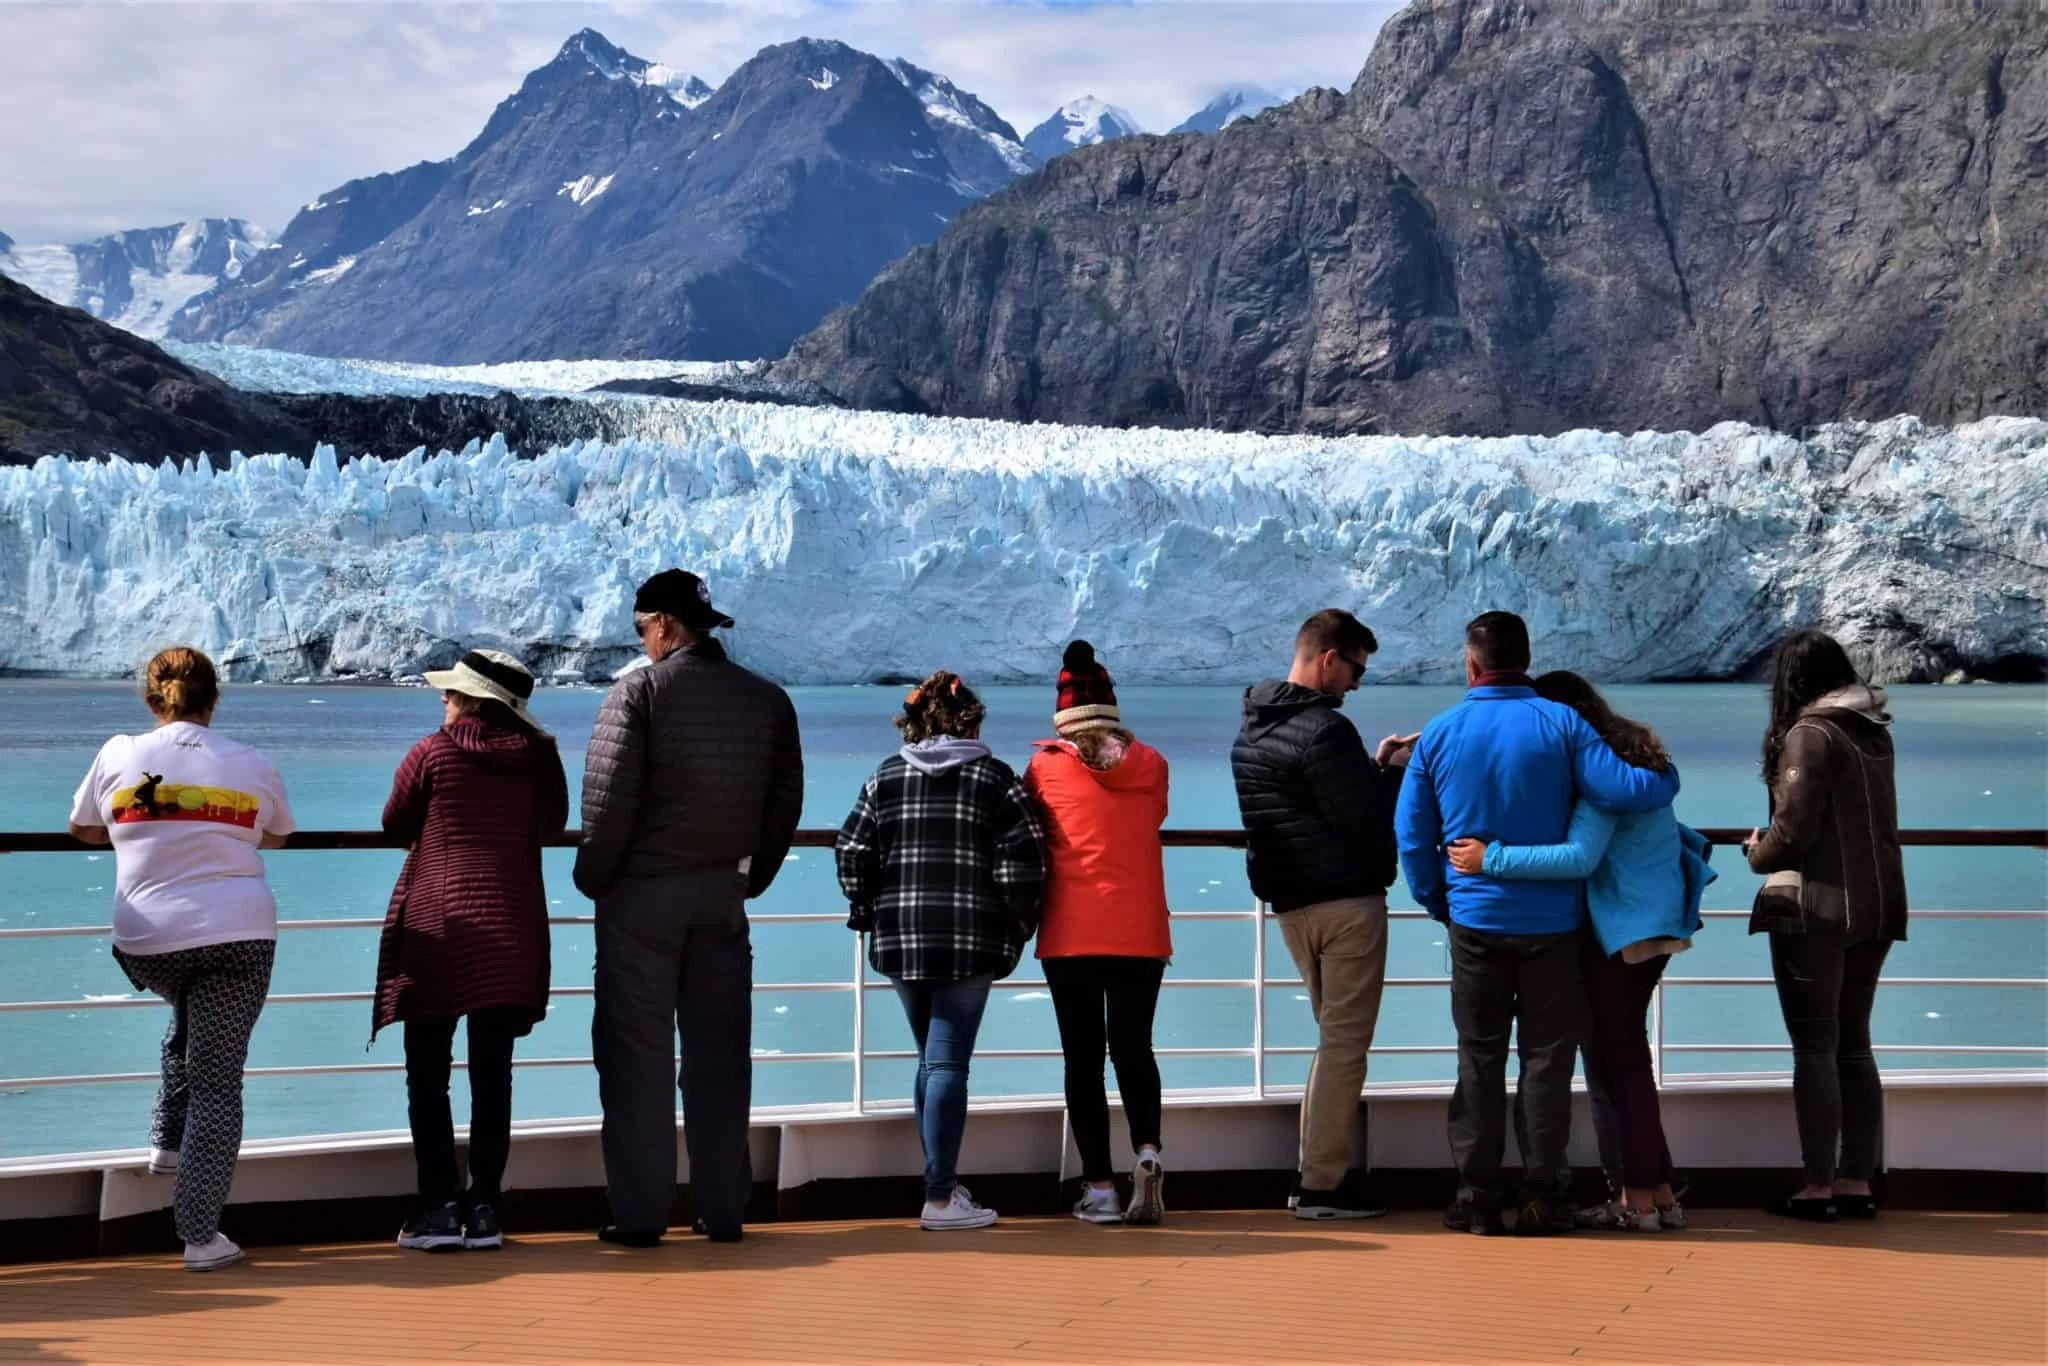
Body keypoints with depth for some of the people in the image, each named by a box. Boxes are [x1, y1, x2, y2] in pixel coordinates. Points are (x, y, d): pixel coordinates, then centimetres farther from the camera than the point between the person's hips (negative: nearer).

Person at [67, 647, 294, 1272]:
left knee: (187, 1025, 34)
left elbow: (83, 828, 16)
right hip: (237, 934, -2)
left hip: (147, 940, 2)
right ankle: (200, 1234, -2)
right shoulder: (253, 766, 3)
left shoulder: (119, 755, 1)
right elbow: (277, 835, 20)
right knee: (217, 1079, 1)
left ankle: (168, 1142, 29)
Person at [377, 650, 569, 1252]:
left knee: (427, 1076, 5)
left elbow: (396, 826, 7)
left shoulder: (433, 753, -5)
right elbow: (552, 825, 16)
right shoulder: (539, 757, 3)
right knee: (492, 1075, 7)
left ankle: (438, 1206, 1)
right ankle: (484, 1209, 7)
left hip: (436, 927, -3)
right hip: (512, 931, 3)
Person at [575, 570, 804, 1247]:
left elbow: (609, 797, -14)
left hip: (642, 893, -4)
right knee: (721, 1051, 10)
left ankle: (640, 1212, 3)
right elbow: (785, 802, 8)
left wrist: (593, 878, -1)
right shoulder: (767, 699, 5)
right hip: (723, 895, 4)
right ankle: (724, 1209, 14)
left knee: (637, 1051, 2)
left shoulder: (639, 691, -10)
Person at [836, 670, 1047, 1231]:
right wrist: (1019, 924, 4)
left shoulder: (886, 776, 8)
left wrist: (865, 912, 17)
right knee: (949, 1064, -5)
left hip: (900, 938, 4)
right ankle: (940, 1198, -8)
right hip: (971, 943, -3)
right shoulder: (993, 777, 0)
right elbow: (1023, 861, -7)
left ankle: (942, 1181, 24)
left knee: (931, 1059, 17)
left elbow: (852, 853, 4)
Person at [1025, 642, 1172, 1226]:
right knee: (1133, 1047, 12)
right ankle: (1147, 1150, -12)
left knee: (1083, 1057, 5)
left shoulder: (1045, 766, -2)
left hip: (1070, 934, -2)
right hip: (1141, 933, 2)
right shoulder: (1150, 764, 4)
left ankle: (1100, 1187, 3)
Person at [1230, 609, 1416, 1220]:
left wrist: (1374, 766, 13)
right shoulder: (1323, 729, -16)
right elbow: (1365, 819, -17)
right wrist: (1394, 771, -1)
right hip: (1345, 900, -9)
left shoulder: (1253, 730, 13)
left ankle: (1315, 1170, 18)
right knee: (1345, 1043, -4)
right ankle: (1323, 1184, -3)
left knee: (1334, 1037, 18)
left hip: (1291, 904, 9)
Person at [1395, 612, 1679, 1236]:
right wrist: (1667, 777, 7)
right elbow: (1624, 790, -15)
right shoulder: (1561, 723, -6)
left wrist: (1438, 902, 15)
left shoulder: (1440, 734, 0)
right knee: (1547, 1056, 6)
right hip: (1552, 921, -1)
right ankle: (1544, 1197, 7)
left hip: (1475, 921, 1)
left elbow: (1411, 834, 3)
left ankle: (1477, 1197, 10)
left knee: (1480, 1057, 9)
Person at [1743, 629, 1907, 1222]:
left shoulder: (1810, 733, -13)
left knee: (1815, 1047, -3)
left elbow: (1793, 831, -18)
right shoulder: (1873, 731, 11)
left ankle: (1819, 1187, -2)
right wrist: (1774, 848, 18)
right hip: (1875, 905, 7)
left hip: (1816, 909, -7)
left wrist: (1758, 854, 2)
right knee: (1853, 1045, 13)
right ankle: (1857, 1182, 14)